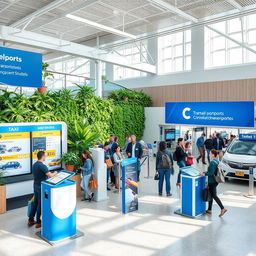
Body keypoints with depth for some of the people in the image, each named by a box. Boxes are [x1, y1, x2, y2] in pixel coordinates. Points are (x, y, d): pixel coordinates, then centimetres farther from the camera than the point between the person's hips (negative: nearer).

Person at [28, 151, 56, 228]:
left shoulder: (34, 165, 7)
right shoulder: (42, 166, -21)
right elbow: (50, 175, -25)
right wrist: (55, 173, -5)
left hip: (36, 186, 8)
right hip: (41, 187, -8)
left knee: (35, 203, 17)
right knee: (40, 204, 3)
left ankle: (30, 220, 24)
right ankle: (38, 222, 13)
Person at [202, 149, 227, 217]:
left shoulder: (212, 162, -20)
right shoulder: (216, 161, 10)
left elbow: (211, 173, -24)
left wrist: (204, 174, -12)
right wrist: (206, 172, 15)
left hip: (212, 181, -10)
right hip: (214, 181, 10)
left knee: (214, 195, -3)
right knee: (210, 195, 16)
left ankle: (223, 208, -3)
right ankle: (209, 210, 23)